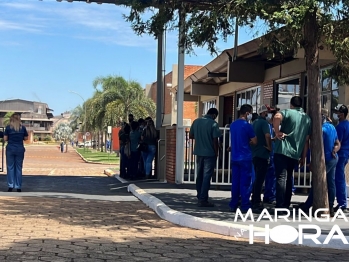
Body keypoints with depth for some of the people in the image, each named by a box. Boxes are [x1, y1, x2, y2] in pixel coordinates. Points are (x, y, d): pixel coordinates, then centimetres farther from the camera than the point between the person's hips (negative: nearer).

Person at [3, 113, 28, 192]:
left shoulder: (8, 127, -3)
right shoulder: (23, 127, 1)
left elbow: (5, 139, -2)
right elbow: (26, 138, 7)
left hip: (10, 149, -1)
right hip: (20, 149, 1)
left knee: (10, 167, 5)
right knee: (19, 168, 6)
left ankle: (10, 186, 1)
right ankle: (18, 187, 6)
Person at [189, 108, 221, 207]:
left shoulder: (196, 121, 5)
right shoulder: (213, 124, -11)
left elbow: (191, 136, 10)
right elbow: (215, 140, -13)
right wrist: (216, 154, -3)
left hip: (199, 152, 6)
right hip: (209, 153, -6)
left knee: (199, 175, 16)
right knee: (206, 176, -2)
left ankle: (199, 197, 24)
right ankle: (203, 200, -3)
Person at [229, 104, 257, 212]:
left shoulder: (233, 125, 10)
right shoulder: (247, 126, -12)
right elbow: (254, 142, -9)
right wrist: (249, 142, 10)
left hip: (234, 157, 6)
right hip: (245, 158, -6)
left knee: (235, 182, 10)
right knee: (246, 182, -2)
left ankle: (233, 205, 12)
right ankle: (245, 206, 0)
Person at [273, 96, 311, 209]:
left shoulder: (288, 112, -1)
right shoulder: (308, 118, 16)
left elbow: (277, 117, -26)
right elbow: (306, 140, 16)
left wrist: (277, 132, -15)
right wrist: (303, 157, 19)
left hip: (282, 151, -5)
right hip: (295, 154, 5)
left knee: (281, 178, -7)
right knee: (288, 179, 17)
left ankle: (280, 206, -11)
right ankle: (286, 205, 19)